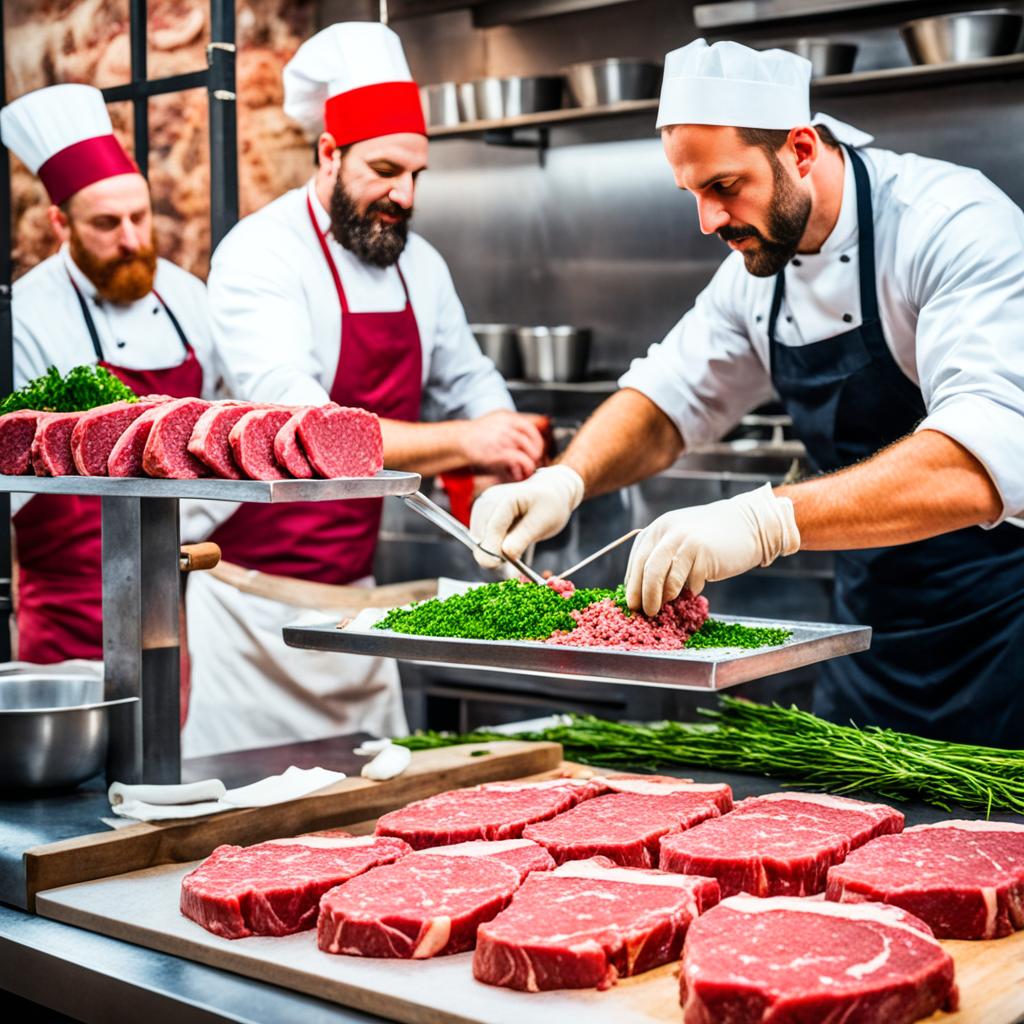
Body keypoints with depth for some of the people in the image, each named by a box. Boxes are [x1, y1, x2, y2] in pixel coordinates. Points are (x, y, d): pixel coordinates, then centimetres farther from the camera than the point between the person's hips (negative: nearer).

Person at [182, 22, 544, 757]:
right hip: (251, 593, -6)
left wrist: (504, 440, -2)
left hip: (352, 589, 7)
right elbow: (298, 426, -28)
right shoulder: (261, 255, -15)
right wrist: (459, 443, -32)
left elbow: (469, 382, 20)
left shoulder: (420, 265, 7)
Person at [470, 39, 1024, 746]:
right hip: (875, 633, 7)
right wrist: (567, 480, -11)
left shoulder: (954, 226, -23)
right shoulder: (762, 263, 2)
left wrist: (766, 521, -46)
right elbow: (670, 396, 10)